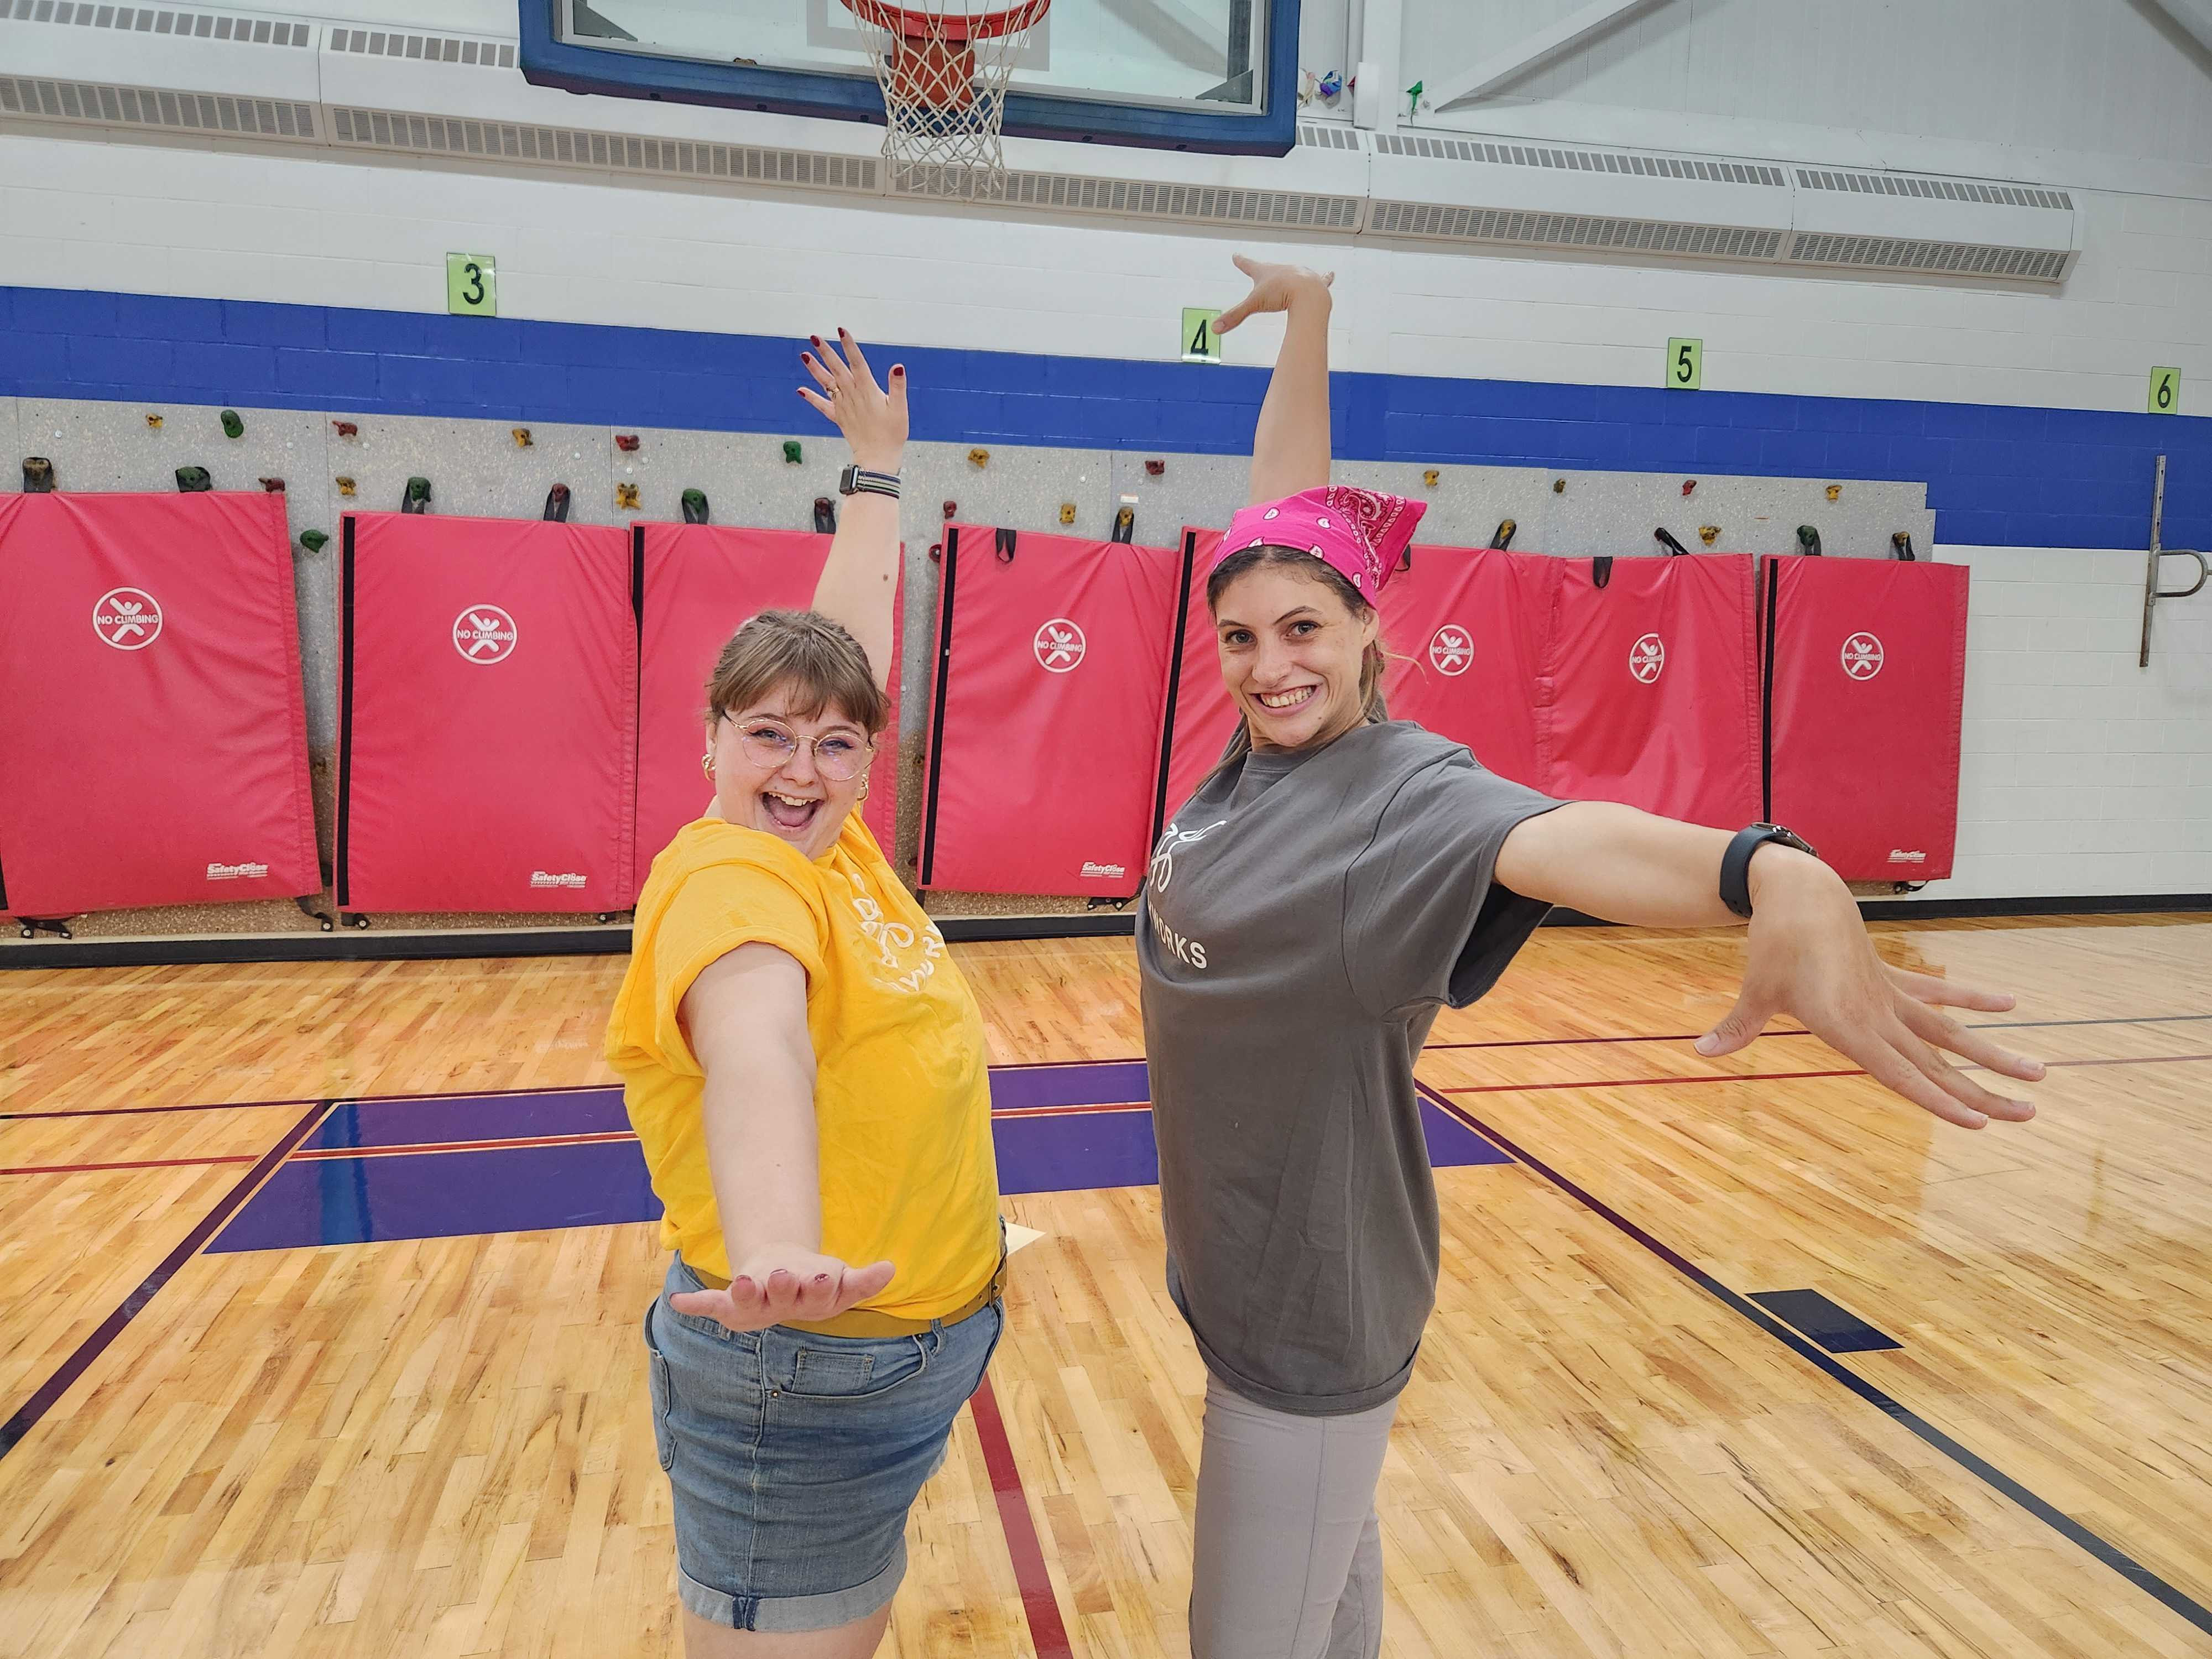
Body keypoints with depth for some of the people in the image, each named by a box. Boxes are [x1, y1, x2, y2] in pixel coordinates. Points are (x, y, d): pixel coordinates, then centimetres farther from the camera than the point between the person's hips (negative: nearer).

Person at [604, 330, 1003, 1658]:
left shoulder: (833, 839, 1)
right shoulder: (729, 877, -23)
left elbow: (857, 631, 13)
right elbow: (756, 1044, -45)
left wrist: (880, 462, 23)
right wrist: (777, 1250, -63)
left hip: (919, 1340, 8)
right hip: (804, 1377, -8)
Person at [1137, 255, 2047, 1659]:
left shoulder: (1404, 792, -23)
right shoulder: (1259, 754, -3)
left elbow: (1566, 840, -44)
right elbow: (1280, 524, 3)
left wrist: (1776, 878, -64)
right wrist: (1307, 320, 9)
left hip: (1315, 1290, -7)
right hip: (1228, 1255, 7)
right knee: (1324, 1547, 27)